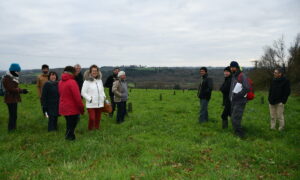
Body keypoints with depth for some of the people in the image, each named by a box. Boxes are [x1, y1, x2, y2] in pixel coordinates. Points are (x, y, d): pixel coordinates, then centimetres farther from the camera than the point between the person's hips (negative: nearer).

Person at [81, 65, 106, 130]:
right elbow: (83, 92, -8)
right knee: (92, 118, -10)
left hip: (100, 104, 5)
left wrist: (103, 97, 9)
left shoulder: (100, 80, 11)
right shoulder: (87, 81, -7)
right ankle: (90, 130, 9)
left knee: (98, 119, 11)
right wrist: (89, 99, -13)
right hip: (91, 104, -5)